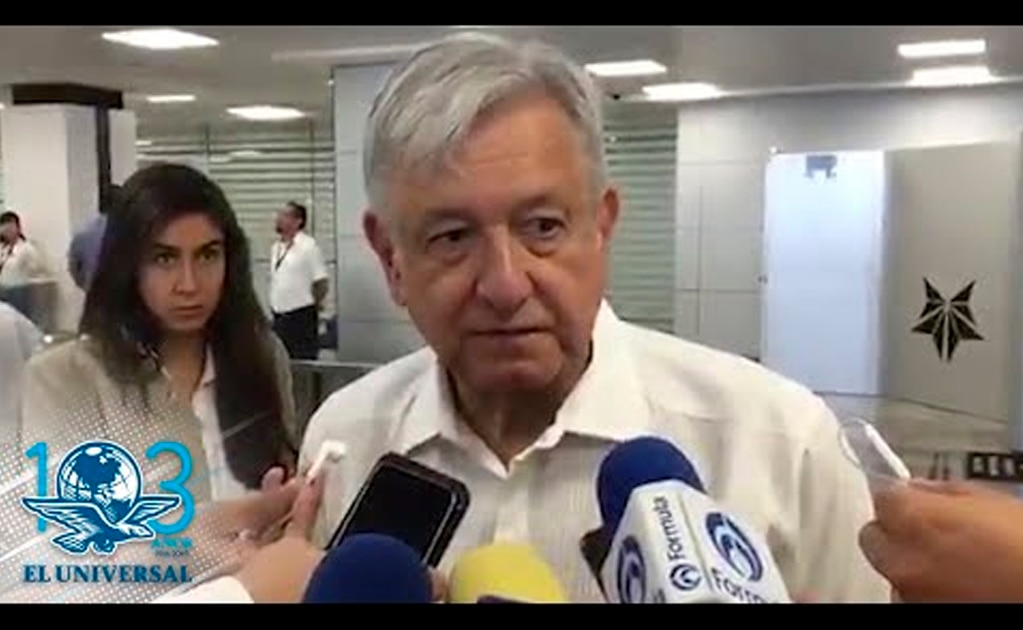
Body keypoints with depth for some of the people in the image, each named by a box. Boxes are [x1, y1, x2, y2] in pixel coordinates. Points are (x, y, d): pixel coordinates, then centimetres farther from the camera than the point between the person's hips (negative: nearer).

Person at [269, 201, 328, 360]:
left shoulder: (308, 246, -10)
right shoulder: (276, 248, 12)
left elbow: (321, 284, -10)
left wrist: (310, 305, 0)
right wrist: (276, 305, 12)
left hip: (301, 317, -7)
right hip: (279, 317, 7)